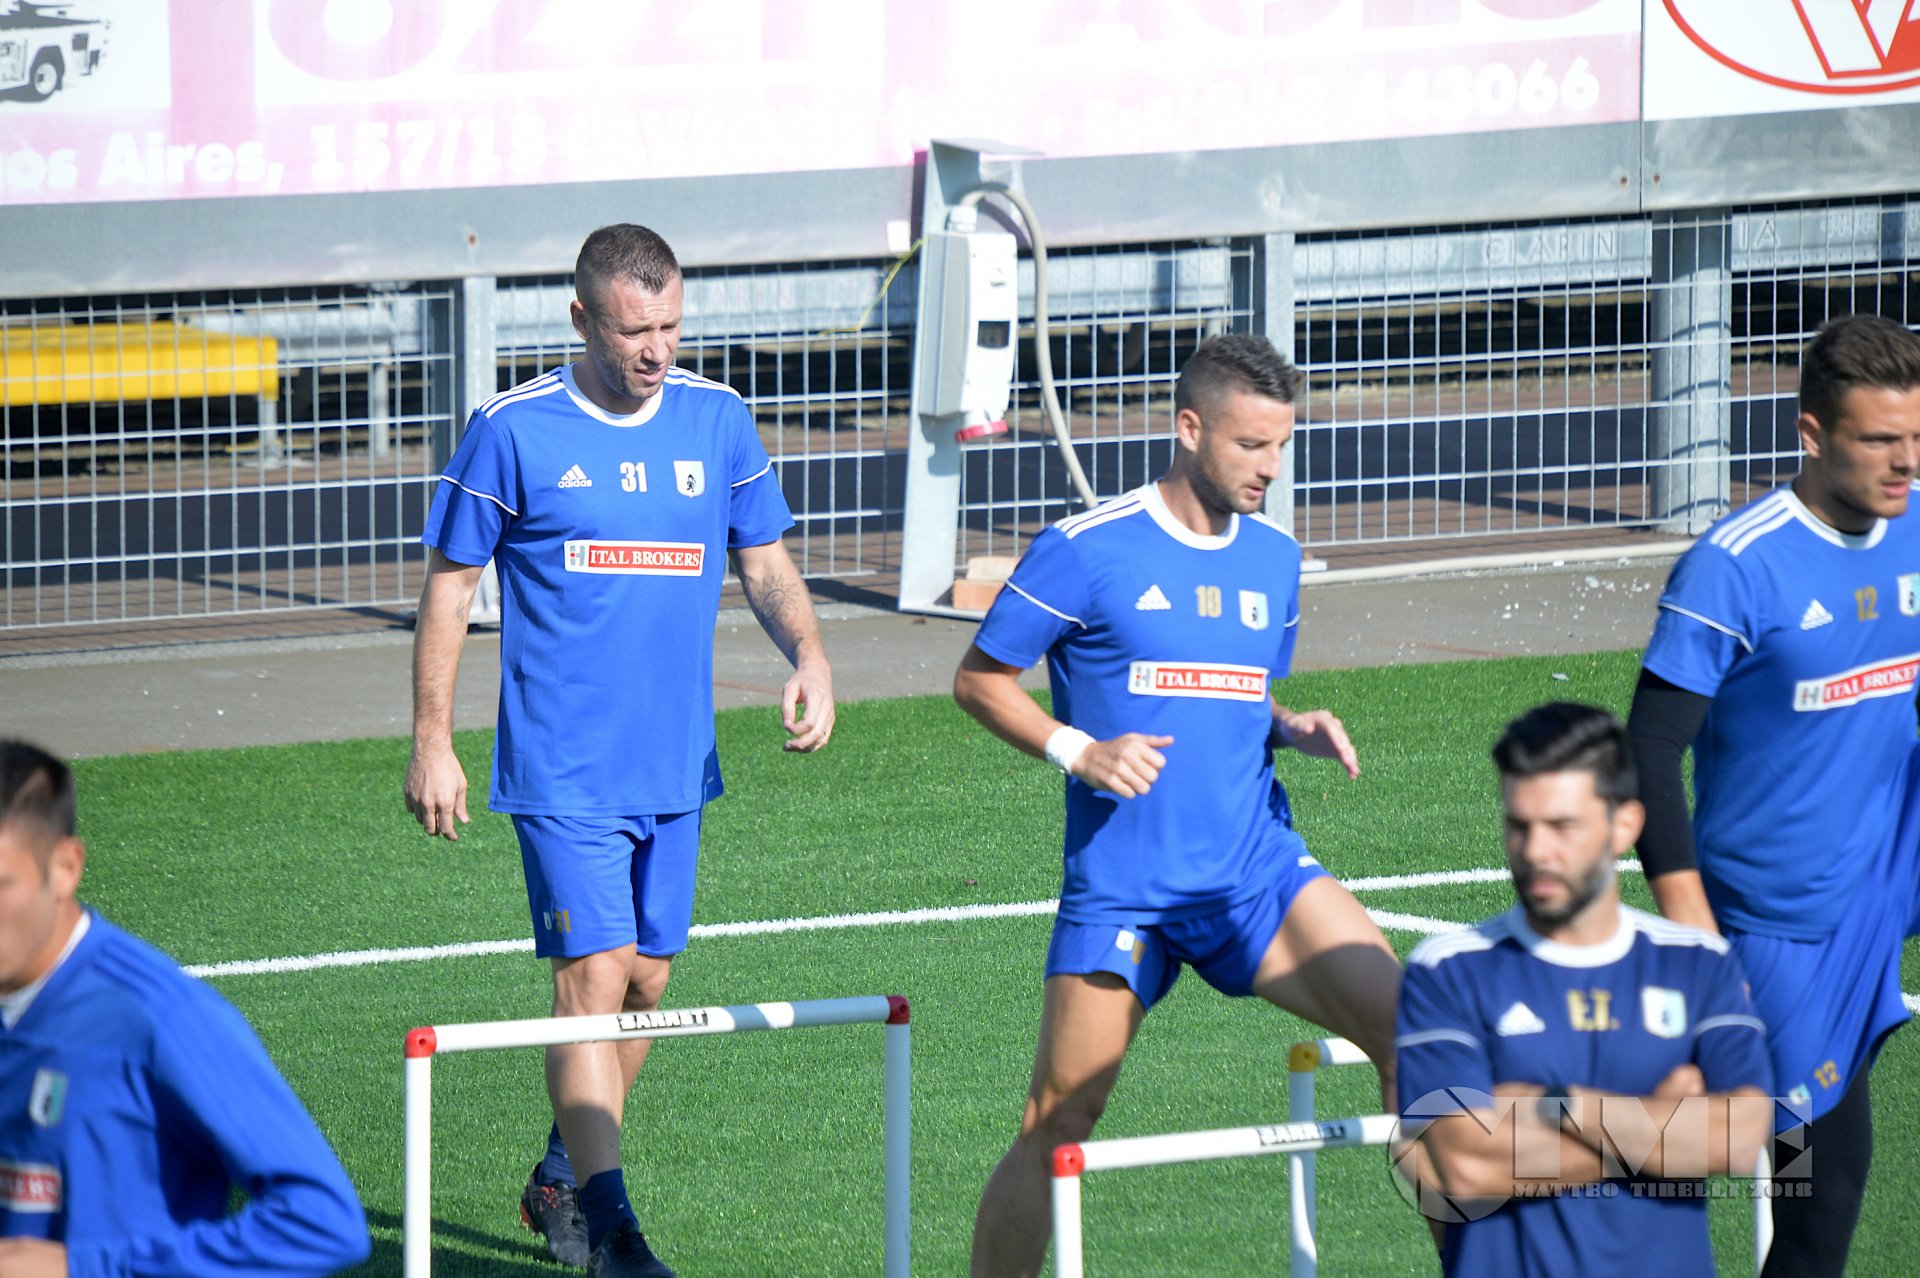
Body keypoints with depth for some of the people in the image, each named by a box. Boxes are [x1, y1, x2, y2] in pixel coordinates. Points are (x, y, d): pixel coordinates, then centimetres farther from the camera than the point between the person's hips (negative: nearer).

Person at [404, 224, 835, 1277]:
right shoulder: (514, 431, -7)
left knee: (646, 984, 12)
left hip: (675, 763, 5)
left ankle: (559, 1180, 32)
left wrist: (808, 654, -7)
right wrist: (431, 742, -3)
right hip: (561, 766, -5)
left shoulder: (719, 421, 4)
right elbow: (449, 586, 0)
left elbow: (765, 562, 13)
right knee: (594, 979, -14)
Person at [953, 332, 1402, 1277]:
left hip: (1256, 869, 4)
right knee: (1057, 1127, -2)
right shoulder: (1086, 550, -6)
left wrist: (1297, 729, 3)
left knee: (1402, 1020, -16)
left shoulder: (1275, 559, 12)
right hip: (1121, 884, -4)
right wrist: (1078, 751, -14)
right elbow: (978, 680, 1)